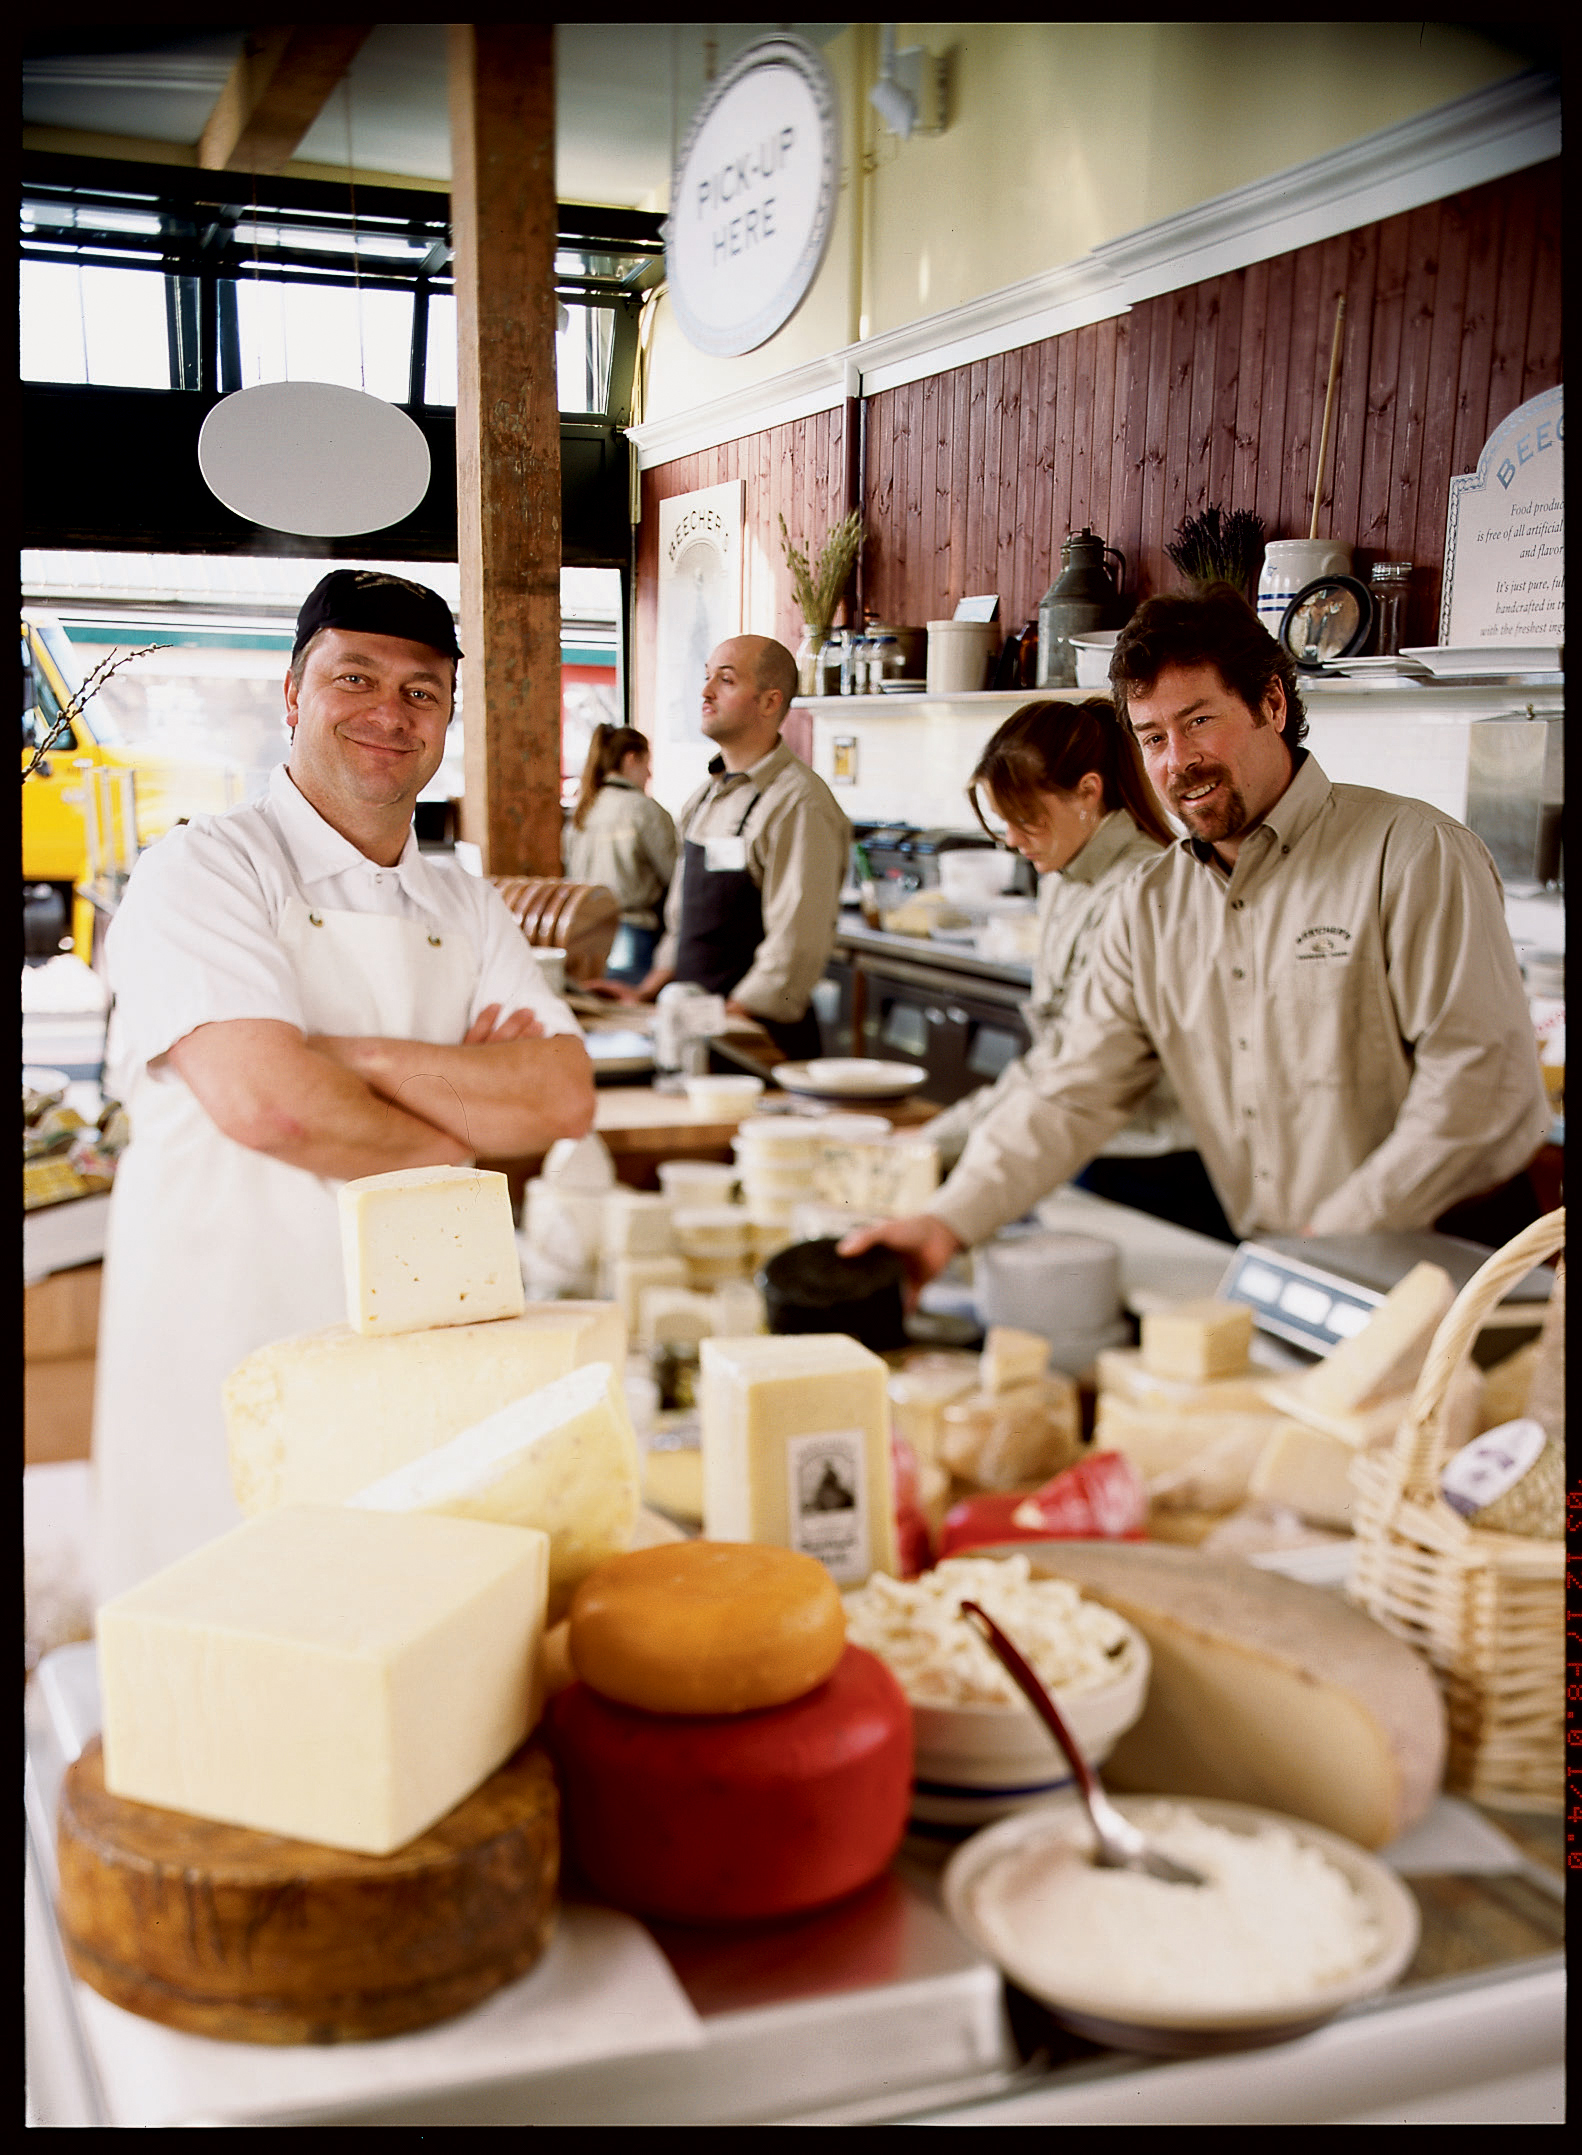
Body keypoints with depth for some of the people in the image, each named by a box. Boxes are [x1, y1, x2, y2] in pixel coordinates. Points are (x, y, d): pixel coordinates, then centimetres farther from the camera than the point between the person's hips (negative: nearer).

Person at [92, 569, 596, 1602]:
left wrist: (355, 1057, -14)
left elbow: (565, 1098, -3)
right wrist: (467, 1130, -6)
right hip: (230, 1362, -5)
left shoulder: (468, 907, 12)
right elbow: (270, 1103, -20)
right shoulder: (205, 868, -6)